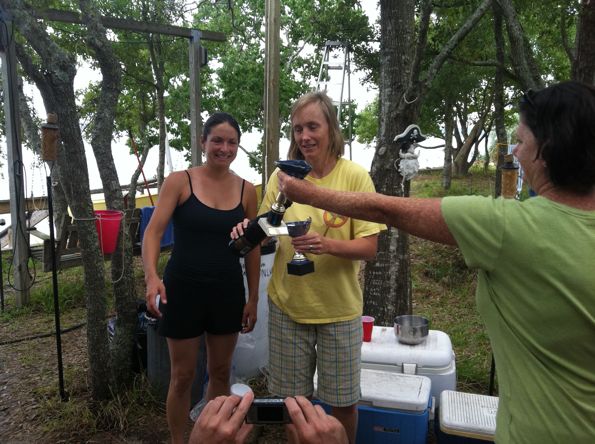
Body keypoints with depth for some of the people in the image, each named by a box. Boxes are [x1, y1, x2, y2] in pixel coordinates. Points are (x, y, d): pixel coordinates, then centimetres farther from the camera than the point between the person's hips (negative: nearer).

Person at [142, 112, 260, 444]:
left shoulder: (246, 190, 1)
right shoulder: (179, 181, -6)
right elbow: (154, 232, -12)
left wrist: (253, 298, 5)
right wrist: (152, 276, -30)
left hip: (228, 291, 3)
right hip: (183, 289, -2)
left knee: (221, 372, 18)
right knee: (183, 376, 11)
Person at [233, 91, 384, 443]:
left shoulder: (355, 176, -11)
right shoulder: (282, 176, -4)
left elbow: (369, 247, -12)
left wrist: (327, 244, -31)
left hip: (339, 308, -2)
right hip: (287, 305, 2)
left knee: (343, 401, 15)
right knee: (294, 397, 18)